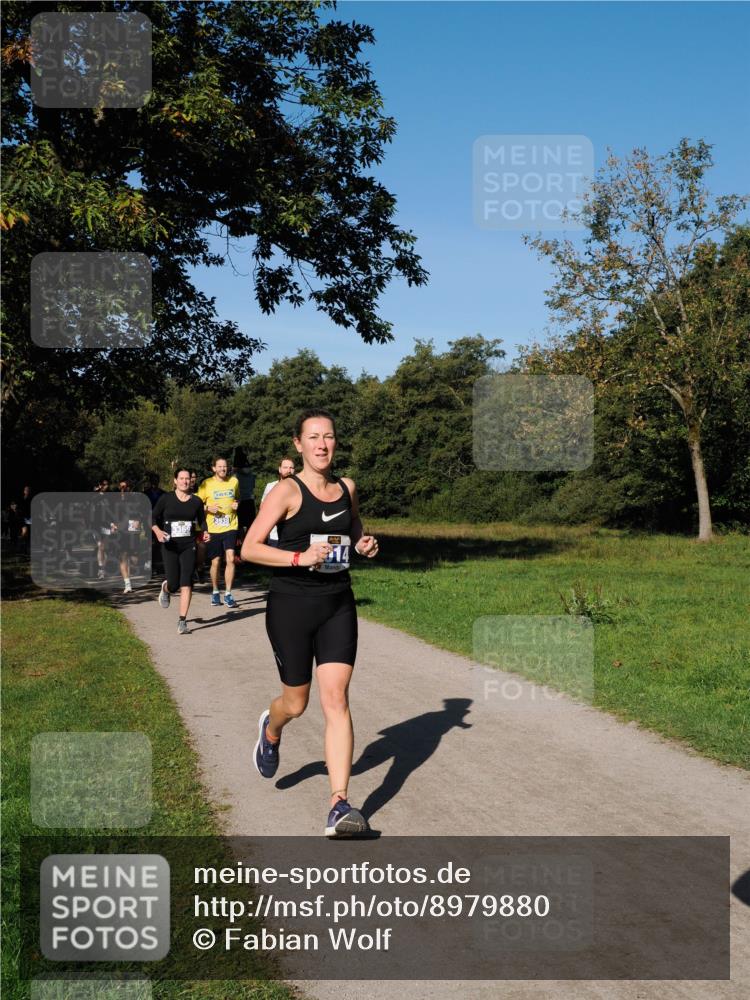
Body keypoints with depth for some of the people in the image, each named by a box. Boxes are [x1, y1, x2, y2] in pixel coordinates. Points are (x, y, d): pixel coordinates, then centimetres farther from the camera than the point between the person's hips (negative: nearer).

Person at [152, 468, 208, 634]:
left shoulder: (196, 501, 5)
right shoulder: (166, 499, 0)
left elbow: (201, 521, 15)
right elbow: (153, 518, 3)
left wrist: (205, 532, -5)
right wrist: (157, 531, -16)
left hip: (188, 546, 1)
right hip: (170, 546, -1)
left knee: (186, 583, -9)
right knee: (174, 584, -2)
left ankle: (182, 621, -5)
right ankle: (165, 588, 37)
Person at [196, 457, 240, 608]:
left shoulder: (234, 481, 6)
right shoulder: (206, 484, -1)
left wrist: (237, 505, 0)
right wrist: (208, 508, -15)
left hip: (230, 527, 1)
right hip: (213, 529, -1)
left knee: (230, 559, -12)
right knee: (215, 562, 7)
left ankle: (228, 594, -4)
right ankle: (215, 592, 27)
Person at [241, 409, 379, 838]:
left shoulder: (347, 488, 7)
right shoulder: (287, 491, -9)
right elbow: (249, 548, -13)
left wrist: (365, 544, 3)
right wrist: (300, 557, -25)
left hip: (338, 605, 3)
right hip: (291, 605, -3)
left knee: (336, 699, -8)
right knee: (296, 702, 11)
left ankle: (340, 805, -9)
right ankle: (270, 729, 49)